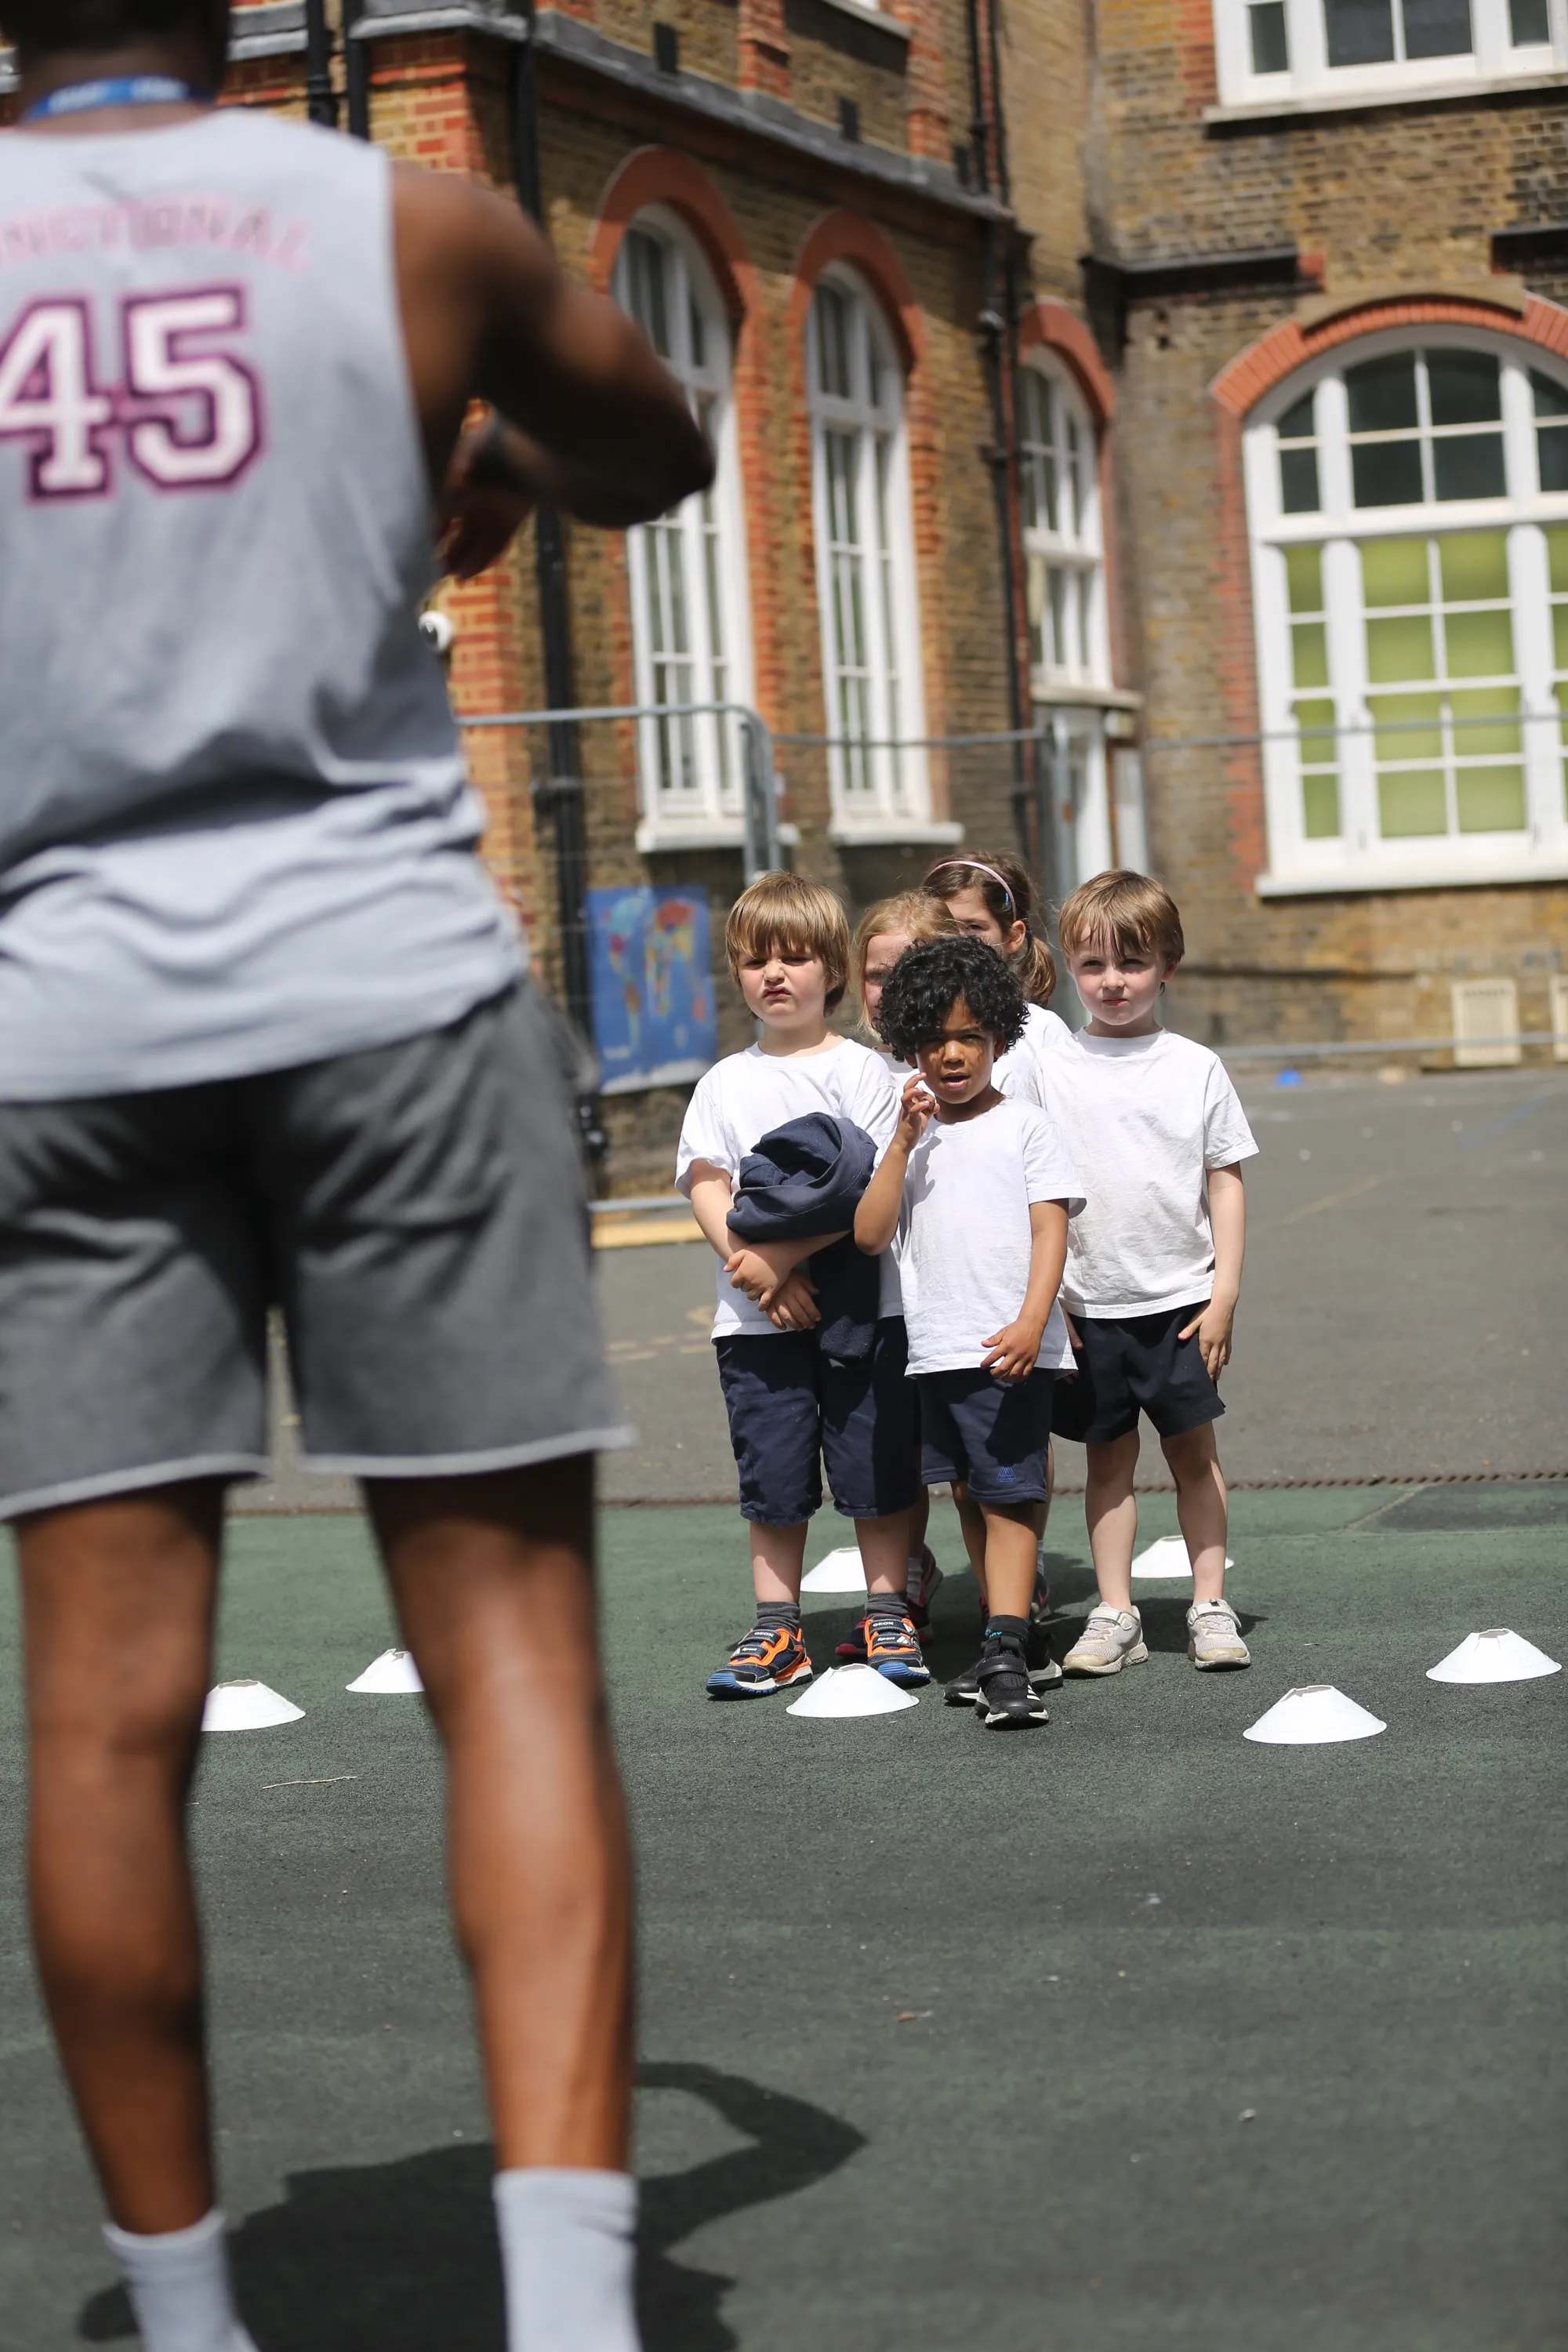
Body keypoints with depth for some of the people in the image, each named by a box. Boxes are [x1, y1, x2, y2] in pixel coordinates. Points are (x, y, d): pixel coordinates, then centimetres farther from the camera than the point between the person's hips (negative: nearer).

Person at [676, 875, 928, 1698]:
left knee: (876, 1469, 2)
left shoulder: (860, 1069, 1)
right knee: (773, 1477, 6)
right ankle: (777, 1632, 13)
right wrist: (756, 1271, -13)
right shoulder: (725, 1083, 11)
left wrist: (782, 1255, -17)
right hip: (755, 1319, 3)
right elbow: (706, 1187, 3)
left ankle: (888, 1616, 14)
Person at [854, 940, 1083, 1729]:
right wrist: (906, 1139, -7)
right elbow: (870, 1234, 1)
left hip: (1008, 1349, -5)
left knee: (1007, 1500, -9)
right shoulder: (910, 1135, 11)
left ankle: (1005, 1658, -15)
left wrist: (1030, 1325, -19)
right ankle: (1005, 1640, 23)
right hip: (934, 1350, 5)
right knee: (972, 1497, 13)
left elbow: (1050, 1230, -6)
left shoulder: (1024, 1124, 1)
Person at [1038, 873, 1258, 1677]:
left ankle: (1210, 1606, 12)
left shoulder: (1195, 1068, 1)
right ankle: (1115, 1616, 12)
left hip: (1181, 1299, 0)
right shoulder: (1053, 1071, 1)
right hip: (1089, 1305, 1)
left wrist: (1224, 1293, -3)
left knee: (1194, 1451, 3)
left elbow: (1226, 1183, 3)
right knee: (1108, 1459, 6)